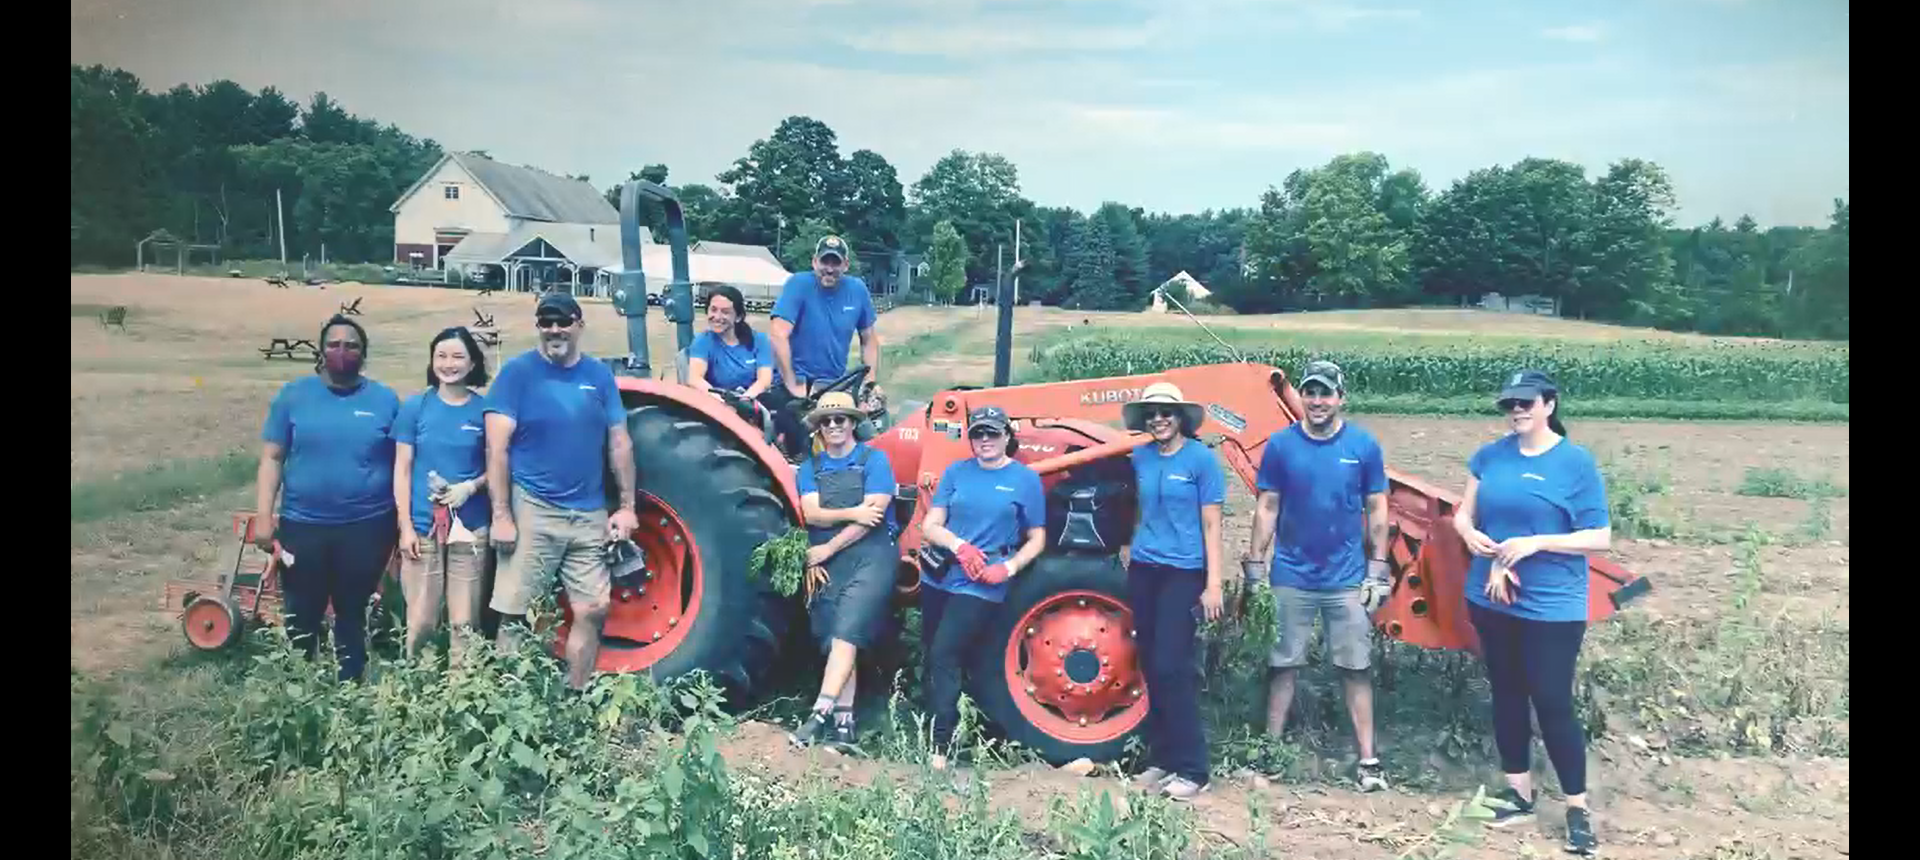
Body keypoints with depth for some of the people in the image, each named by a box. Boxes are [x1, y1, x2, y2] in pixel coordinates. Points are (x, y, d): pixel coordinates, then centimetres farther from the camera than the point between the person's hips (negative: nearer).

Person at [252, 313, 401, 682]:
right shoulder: (293, 395, 1)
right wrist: (263, 517, -3)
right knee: (301, 618, 10)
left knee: (352, 616, 11)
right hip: (302, 526, 1)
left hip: (367, 527, 0)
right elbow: (272, 458, 3)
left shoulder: (385, 399, 0)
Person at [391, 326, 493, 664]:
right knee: (420, 621, 1)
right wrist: (405, 527, -3)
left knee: (464, 622, 3)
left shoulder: (485, 409, 3)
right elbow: (402, 470, 3)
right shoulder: (415, 407, 3)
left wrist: (471, 487, -13)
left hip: (470, 528, 0)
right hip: (423, 526, 0)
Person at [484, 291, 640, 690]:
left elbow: (620, 443, 11)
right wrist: (501, 515, -14)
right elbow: (497, 448, -8)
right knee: (515, 615, -2)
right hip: (532, 510, -4)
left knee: (593, 611, 5)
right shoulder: (517, 372, -3)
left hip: (590, 514, 4)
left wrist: (627, 506, 5)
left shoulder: (599, 374, 8)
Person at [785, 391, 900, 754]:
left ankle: (821, 712, -23)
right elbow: (811, 514, 0)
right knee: (836, 641, 2)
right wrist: (851, 513, -17)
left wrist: (827, 548, -8)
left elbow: (873, 514, -9)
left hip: (870, 556, -4)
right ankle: (843, 721, 3)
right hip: (826, 564, 5)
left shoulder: (874, 459, 2)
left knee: (845, 633, -18)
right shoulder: (811, 467, 15)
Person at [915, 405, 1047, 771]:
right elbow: (929, 525, 2)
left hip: (981, 586, -5)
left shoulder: (1025, 479, -1)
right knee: (931, 656, 11)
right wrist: (959, 545, -17)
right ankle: (932, 724, 26)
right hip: (939, 578, 5)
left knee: (944, 656, -16)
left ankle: (941, 745, -12)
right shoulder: (956, 472, 6)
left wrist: (1008, 568, -14)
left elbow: (1036, 539, 2)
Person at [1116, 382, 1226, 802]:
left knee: (1171, 667, -10)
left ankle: (1191, 768, -2)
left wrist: (1213, 584, -11)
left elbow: (1211, 525, -7)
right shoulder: (1140, 457, 6)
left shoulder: (1201, 458, -7)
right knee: (1151, 666, 7)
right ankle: (1161, 759, 17)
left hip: (1182, 573, -5)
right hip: (1143, 569, 5)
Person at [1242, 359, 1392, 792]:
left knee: (1356, 669, 6)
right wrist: (1254, 568, -1)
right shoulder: (1280, 444, -2)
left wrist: (1377, 570, -2)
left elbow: (1376, 510, 3)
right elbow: (1267, 508, 2)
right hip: (1291, 577, 1)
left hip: (1347, 579, 0)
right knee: (1282, 665, 9)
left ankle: (1368, 760, 13)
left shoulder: (1363, 445, -2)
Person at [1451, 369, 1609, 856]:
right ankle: (1518, 792, 29)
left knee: (1553, 703, -3)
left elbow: (1600, 538, -10)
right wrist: (1472, 537, -15)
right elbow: (1463, 514, 8)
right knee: (1506, 695, 14)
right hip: (1490, 600, 5)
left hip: (1553, 608, -5)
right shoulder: (1490, 456, 4)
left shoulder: (1577, 463, -9)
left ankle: (1578, 809, 12)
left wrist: (1535, 543, -21)